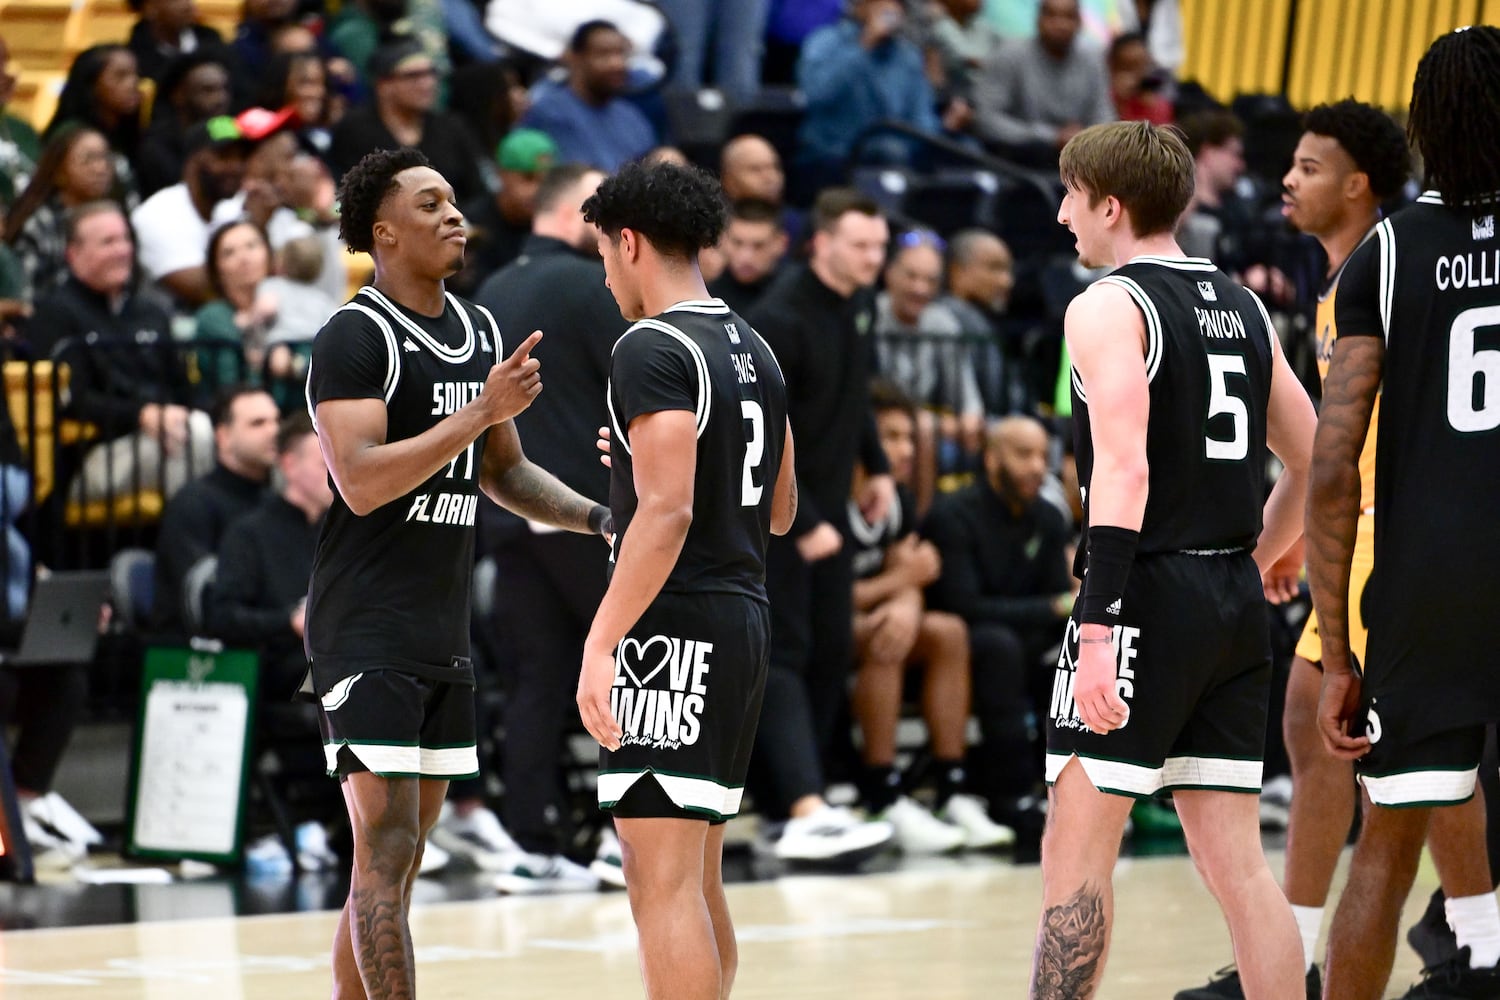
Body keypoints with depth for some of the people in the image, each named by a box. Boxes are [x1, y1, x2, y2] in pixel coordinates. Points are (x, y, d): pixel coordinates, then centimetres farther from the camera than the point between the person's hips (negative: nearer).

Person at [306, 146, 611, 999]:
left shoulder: (480, 331, 13)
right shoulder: (356, 337, -12)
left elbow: (504, 473, 24)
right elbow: (361, 482, -24)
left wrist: (600, 519, 8)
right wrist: (483, 410, -26)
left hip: (444, 634, 8)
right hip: (368, 632, -8)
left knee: (399, 858, 11)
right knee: (387, 850, -12)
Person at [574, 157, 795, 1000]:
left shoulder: (652, 348, -12)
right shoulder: (753, 351, 15)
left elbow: (667, 512, -21)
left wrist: (601, 643, -23)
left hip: (675, 624, -9)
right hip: (744, 617, 9)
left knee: (663, 881, -10)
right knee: (696, 879, 17)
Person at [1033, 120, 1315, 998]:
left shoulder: (1109, 307, -8)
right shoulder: (1243, 307, 14)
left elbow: (1124, 472, -20)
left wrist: (1098, 629, -24)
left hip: (1148, 595, -7)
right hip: (1235, 604, 7)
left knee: (1078, 849, -2)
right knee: (1234, 859, 8)